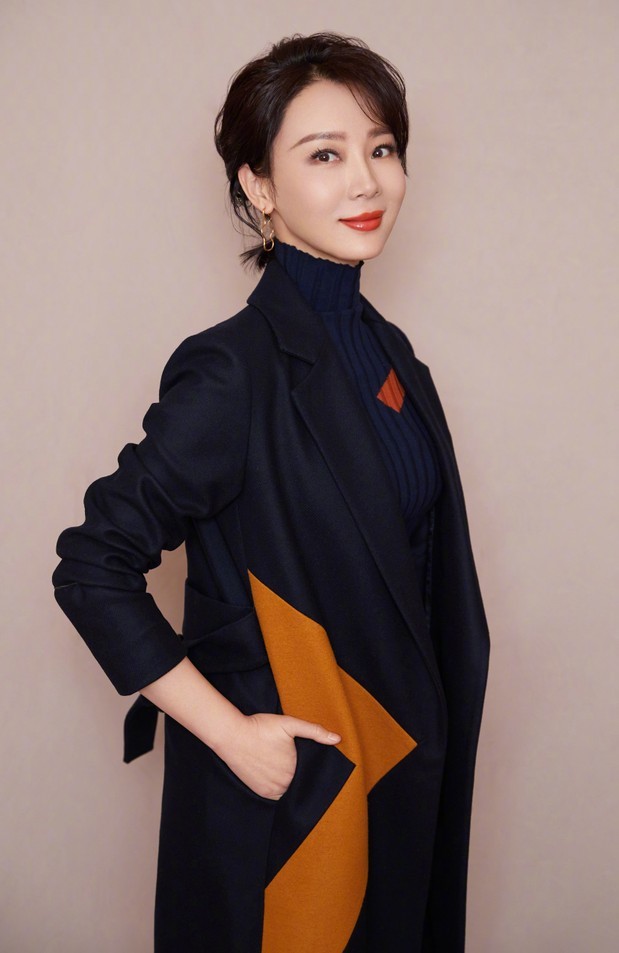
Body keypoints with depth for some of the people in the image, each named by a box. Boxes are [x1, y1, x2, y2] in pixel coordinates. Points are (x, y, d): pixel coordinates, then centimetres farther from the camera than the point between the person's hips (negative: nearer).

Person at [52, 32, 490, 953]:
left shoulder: (388, 351, 2)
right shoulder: (233, 370, -21)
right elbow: (93, 569, -21)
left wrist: (426, 740, 8)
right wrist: (232, 735, -19)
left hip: (404, 767, 7)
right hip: (284, 775, -7)